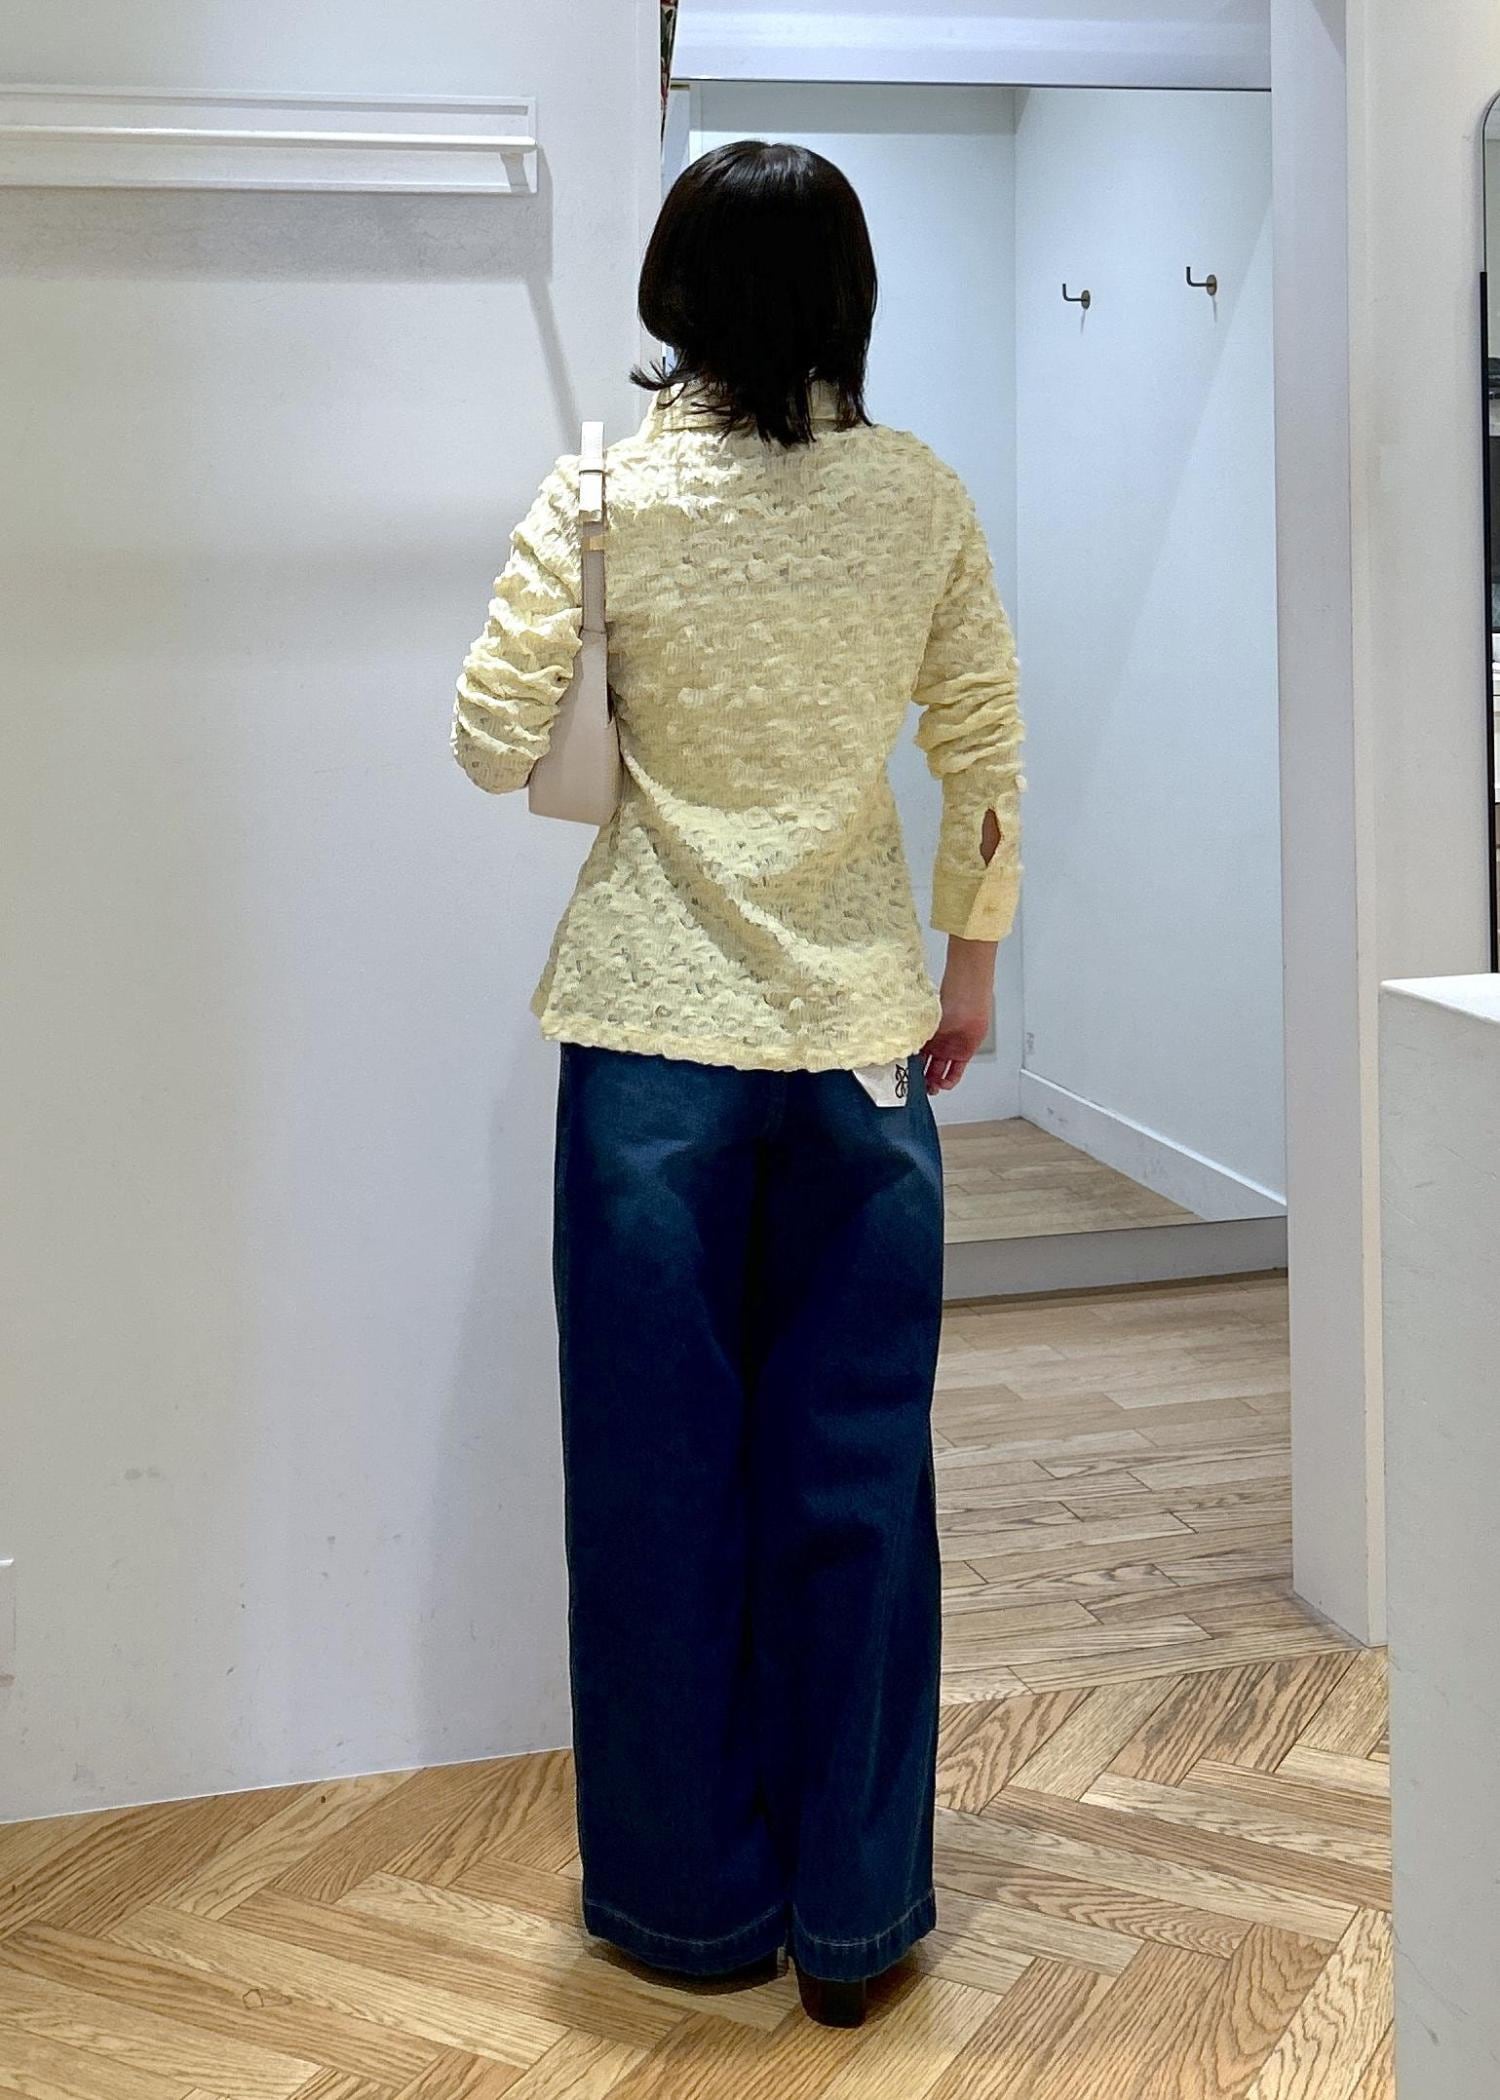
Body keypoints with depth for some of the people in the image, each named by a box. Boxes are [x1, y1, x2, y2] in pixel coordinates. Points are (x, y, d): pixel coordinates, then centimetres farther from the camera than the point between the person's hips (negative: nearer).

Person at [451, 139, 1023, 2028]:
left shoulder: (602, 494, -7)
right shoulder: (920, 495, -2)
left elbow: (494, 742, -7)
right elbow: (984, 759, 3)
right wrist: (971, 957, 17)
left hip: (655, 1029, -1)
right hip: (860, 1026, 2)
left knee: (663, 1465, 10)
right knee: (855, 1467, 10)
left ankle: (694, 1899, 22)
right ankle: (853, 1915, 20)